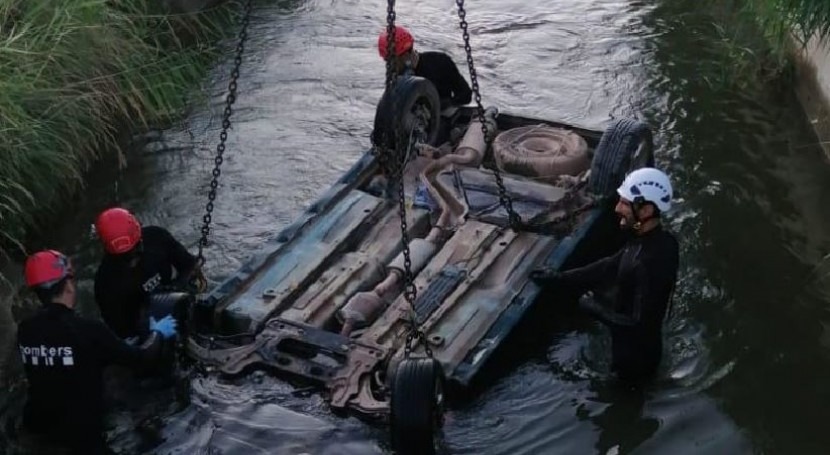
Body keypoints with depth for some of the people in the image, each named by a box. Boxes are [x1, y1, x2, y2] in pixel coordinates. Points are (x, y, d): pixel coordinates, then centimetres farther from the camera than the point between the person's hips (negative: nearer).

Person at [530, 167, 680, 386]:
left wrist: (595, 309, -20)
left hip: (636, 355, -8)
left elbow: (638, 322, -34)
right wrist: (560, 278, 2)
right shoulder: (650, 239, -9)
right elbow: (611, 266, 3)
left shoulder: (651, 263, -39)